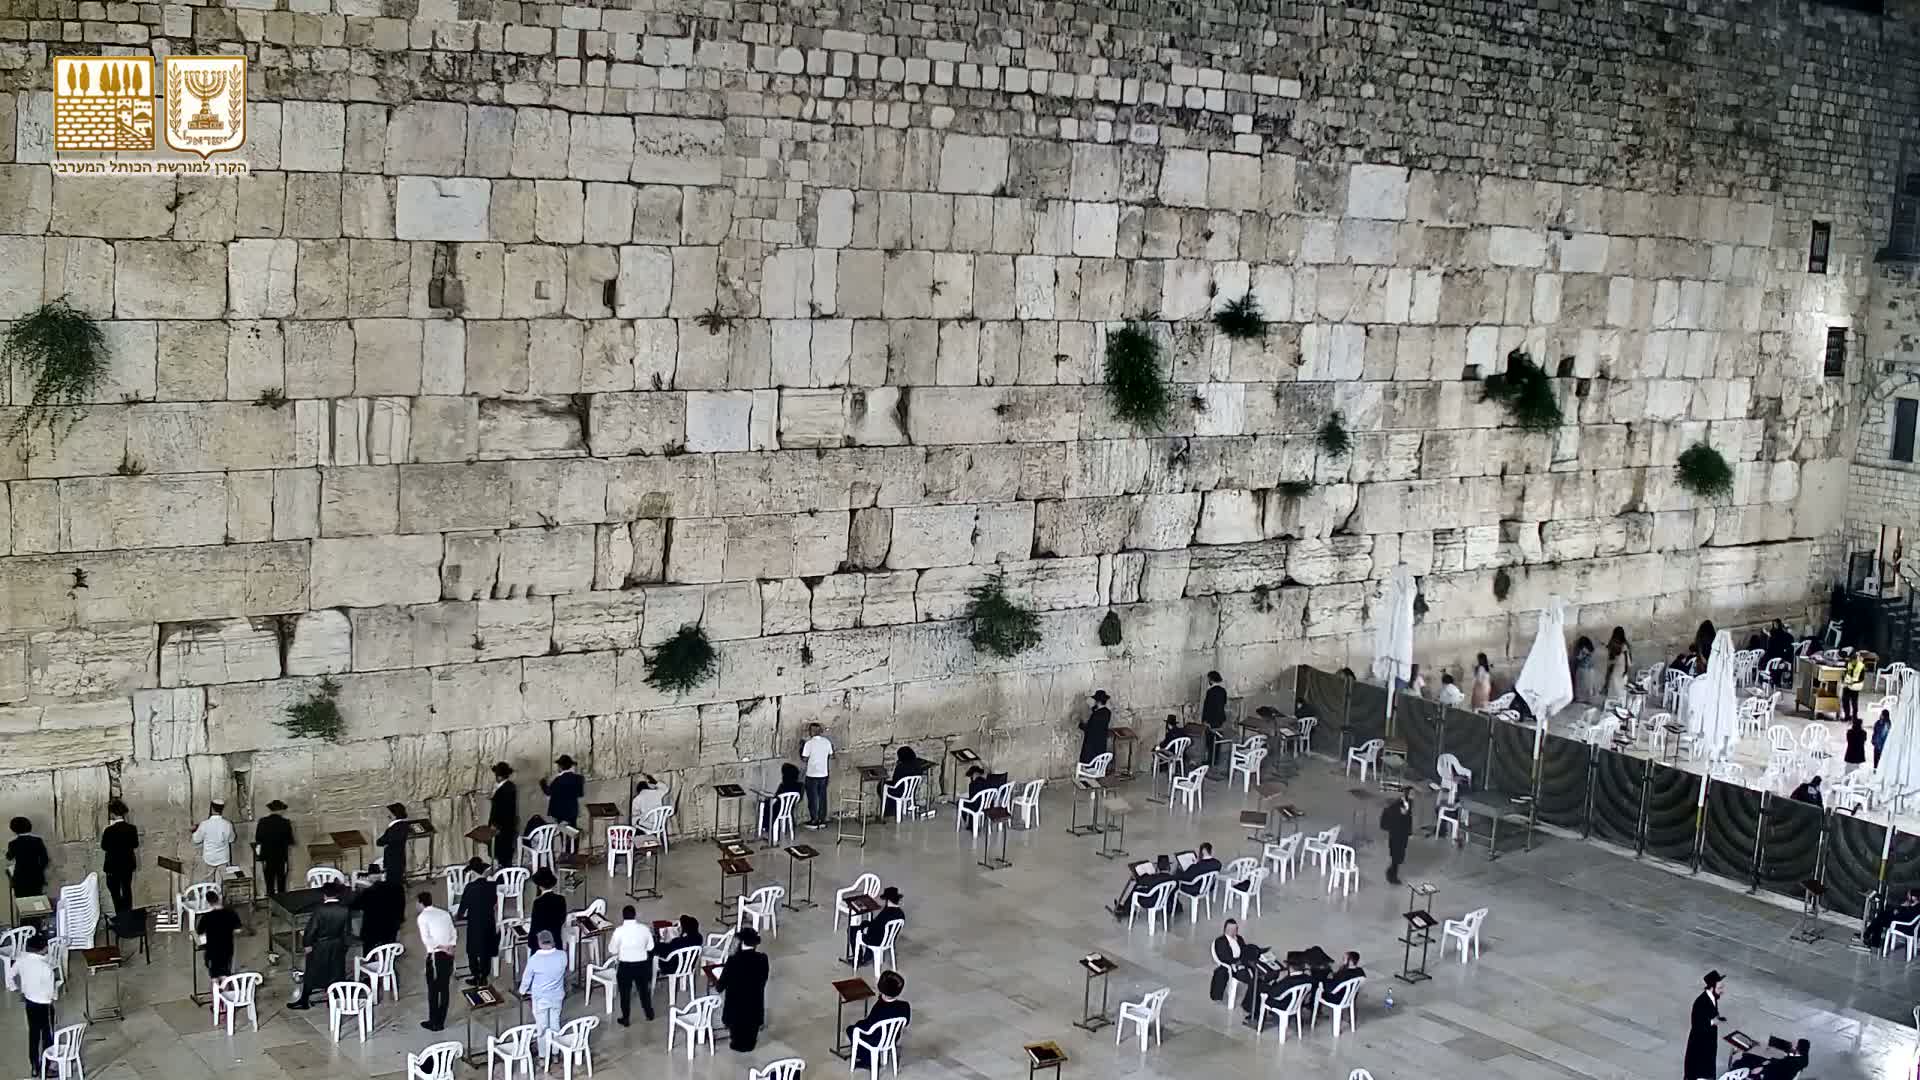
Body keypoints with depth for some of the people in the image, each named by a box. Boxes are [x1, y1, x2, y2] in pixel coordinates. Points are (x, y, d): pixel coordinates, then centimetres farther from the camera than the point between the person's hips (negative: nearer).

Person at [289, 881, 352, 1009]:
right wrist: (344, 945, 10)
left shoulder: (320, 910, -20)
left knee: (311, 973, 11)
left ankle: (304, 1001, 21)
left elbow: (311, 929, -16)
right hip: (338, 947, 3)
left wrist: (307, 944, -1)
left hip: (320, 947, -3)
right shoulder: (345, 910, -10)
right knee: (335, 973, 16)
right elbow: (347, 931, -3)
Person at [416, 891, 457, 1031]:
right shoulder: (444, 913, 13)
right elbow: (454, 934, 8)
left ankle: (434, 1023, 12)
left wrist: (440, 947, -9)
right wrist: (449, 947, -4)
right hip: (449, 955, 5)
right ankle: (441, 1022, 18)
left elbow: (426, 939, -15)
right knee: (445, 989, 11)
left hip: (435, 956, -5)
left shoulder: (422, 917, -4)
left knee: (433, 990, 6)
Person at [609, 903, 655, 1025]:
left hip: (625, 965, -3)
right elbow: (650, 947, 1)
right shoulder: (645, 928, -8)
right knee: (644, 989, 22)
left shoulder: (619, 930, -15)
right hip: (642, 964, 3)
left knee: (625, 993, 13)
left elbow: (612, 949, -8)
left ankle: (626, 1019, 21)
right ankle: (649, 1013, 38)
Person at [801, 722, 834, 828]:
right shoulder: (827, 742, 0)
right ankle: (822, 820, 17)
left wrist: (801, 747, 3)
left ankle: (814, 821, 9)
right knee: (822, 797, 12)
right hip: (823, 774, 4)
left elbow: (804, 758, -11)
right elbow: (830, 756, 8)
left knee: (813, 798, 5)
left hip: (812, 775, -4)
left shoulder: (809, 743, -14)